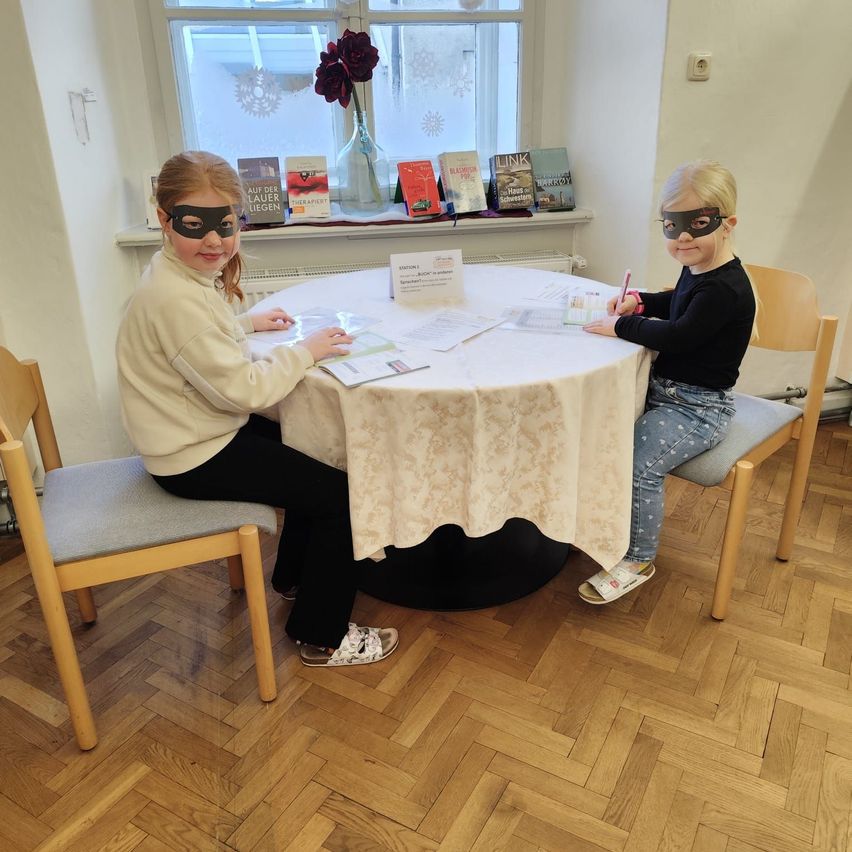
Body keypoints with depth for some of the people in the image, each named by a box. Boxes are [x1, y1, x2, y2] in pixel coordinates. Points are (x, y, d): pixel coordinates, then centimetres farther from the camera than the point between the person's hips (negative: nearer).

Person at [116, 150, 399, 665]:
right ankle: (322, 638, 6)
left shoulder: (186, 273, 3)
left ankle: (296, 576, 37)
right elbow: (244, 389, -27)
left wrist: (248, 324, 11)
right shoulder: (178, 298, -29)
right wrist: (306, 350, -15)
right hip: (195, 458, -11)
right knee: (341, 493, -10)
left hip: (203, 430, 11)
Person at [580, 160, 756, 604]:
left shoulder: (725, 289, -23)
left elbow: (677, 336, -30)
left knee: (640, 464, -23)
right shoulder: (698, 270, 8)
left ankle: (638, 561, -1)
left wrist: (620, 325, -19)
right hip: (664, 389, 10)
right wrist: (638, 302, 10)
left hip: (697, 409, -10)